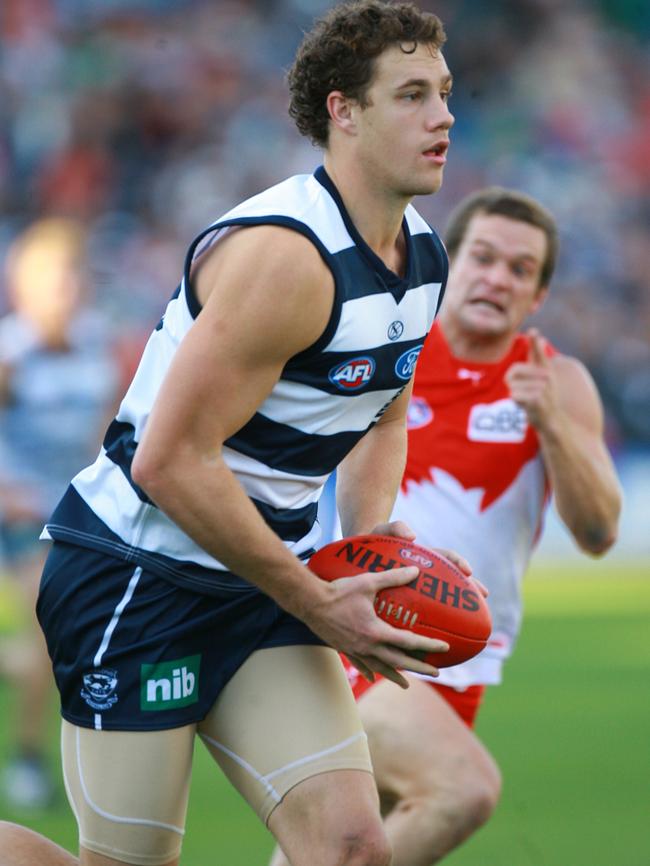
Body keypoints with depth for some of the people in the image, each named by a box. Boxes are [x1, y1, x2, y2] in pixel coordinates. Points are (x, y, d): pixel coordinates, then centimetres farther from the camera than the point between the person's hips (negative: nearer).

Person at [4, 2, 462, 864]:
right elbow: (170, 463, -25)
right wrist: (319, 605, -18)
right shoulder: (286, 256, -23)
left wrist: (369, 554, 6)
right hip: (138, 574, -8)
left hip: (263, 580, 8)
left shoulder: (423, 256, 5)